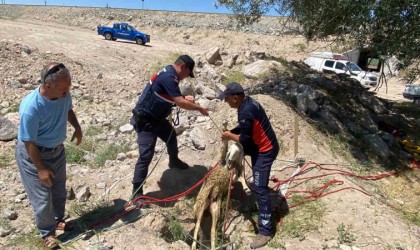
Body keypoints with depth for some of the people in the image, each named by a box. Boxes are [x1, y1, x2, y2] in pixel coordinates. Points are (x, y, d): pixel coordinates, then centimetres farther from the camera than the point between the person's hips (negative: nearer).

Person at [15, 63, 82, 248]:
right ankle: (47, 232, 33)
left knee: (59, 190, 22)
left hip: (57, 150, 6)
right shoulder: (30, 108, -35)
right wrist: (41, 169, -17)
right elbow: (29, 142, -24)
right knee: (42, 197, 8)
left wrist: (77, 128, 0)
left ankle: (58, 219, 47)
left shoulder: (64, 94, -18)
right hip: (33, 154, -6)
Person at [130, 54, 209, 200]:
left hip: (156, 117, 11)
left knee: (171, 136, 26)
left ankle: (174, 162, 52)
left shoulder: (169, 74, 6)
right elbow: (180, 103, -29)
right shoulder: (168, 77, -26)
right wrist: (199, 108, -16)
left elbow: (173, 98, 19)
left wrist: (184, 99, 2)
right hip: (145, 120, -10)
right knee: (146, 155, -11)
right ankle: (137, 191, 0)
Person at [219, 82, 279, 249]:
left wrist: (230, 136, -7)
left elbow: (245, 140, -23)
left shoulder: (246, 112, -29)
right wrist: (231, 132, 3)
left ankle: (265, 231, -4)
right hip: (261, 145, 10)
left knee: (260, 189, -9)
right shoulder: (248, 102, 3)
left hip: (266, 150, -10)